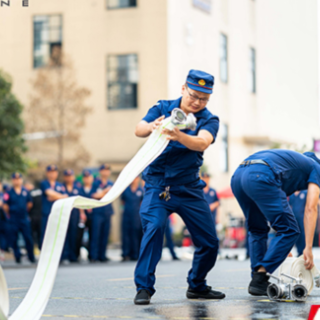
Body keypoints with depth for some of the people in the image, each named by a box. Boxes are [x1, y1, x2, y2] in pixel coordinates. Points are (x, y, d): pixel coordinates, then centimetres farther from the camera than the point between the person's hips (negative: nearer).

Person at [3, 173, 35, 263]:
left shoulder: (26, 191, 3)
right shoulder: (9, 193, -5)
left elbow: (30, 204, 14)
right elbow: (5, 206, -2)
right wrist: (10, 215, 8)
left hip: (24, 219, 1)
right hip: (13, 221, -1)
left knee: (28, 239, 0)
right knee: (14, 240, 4)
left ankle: (31, 257, 10)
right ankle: (18, 257, 15)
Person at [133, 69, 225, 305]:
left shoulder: (209, 120, -4)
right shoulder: (163, 108, -1)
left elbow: (202, 143, -26)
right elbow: (139, 130, -18)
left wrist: (178, 136, -47)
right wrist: (152, 127, -42)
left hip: (189, 188, 2)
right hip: (157, 185, -2)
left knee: (209, 241, 4)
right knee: (154, 228, -25)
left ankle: (197, 286, 27)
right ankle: (144, 287, -18)